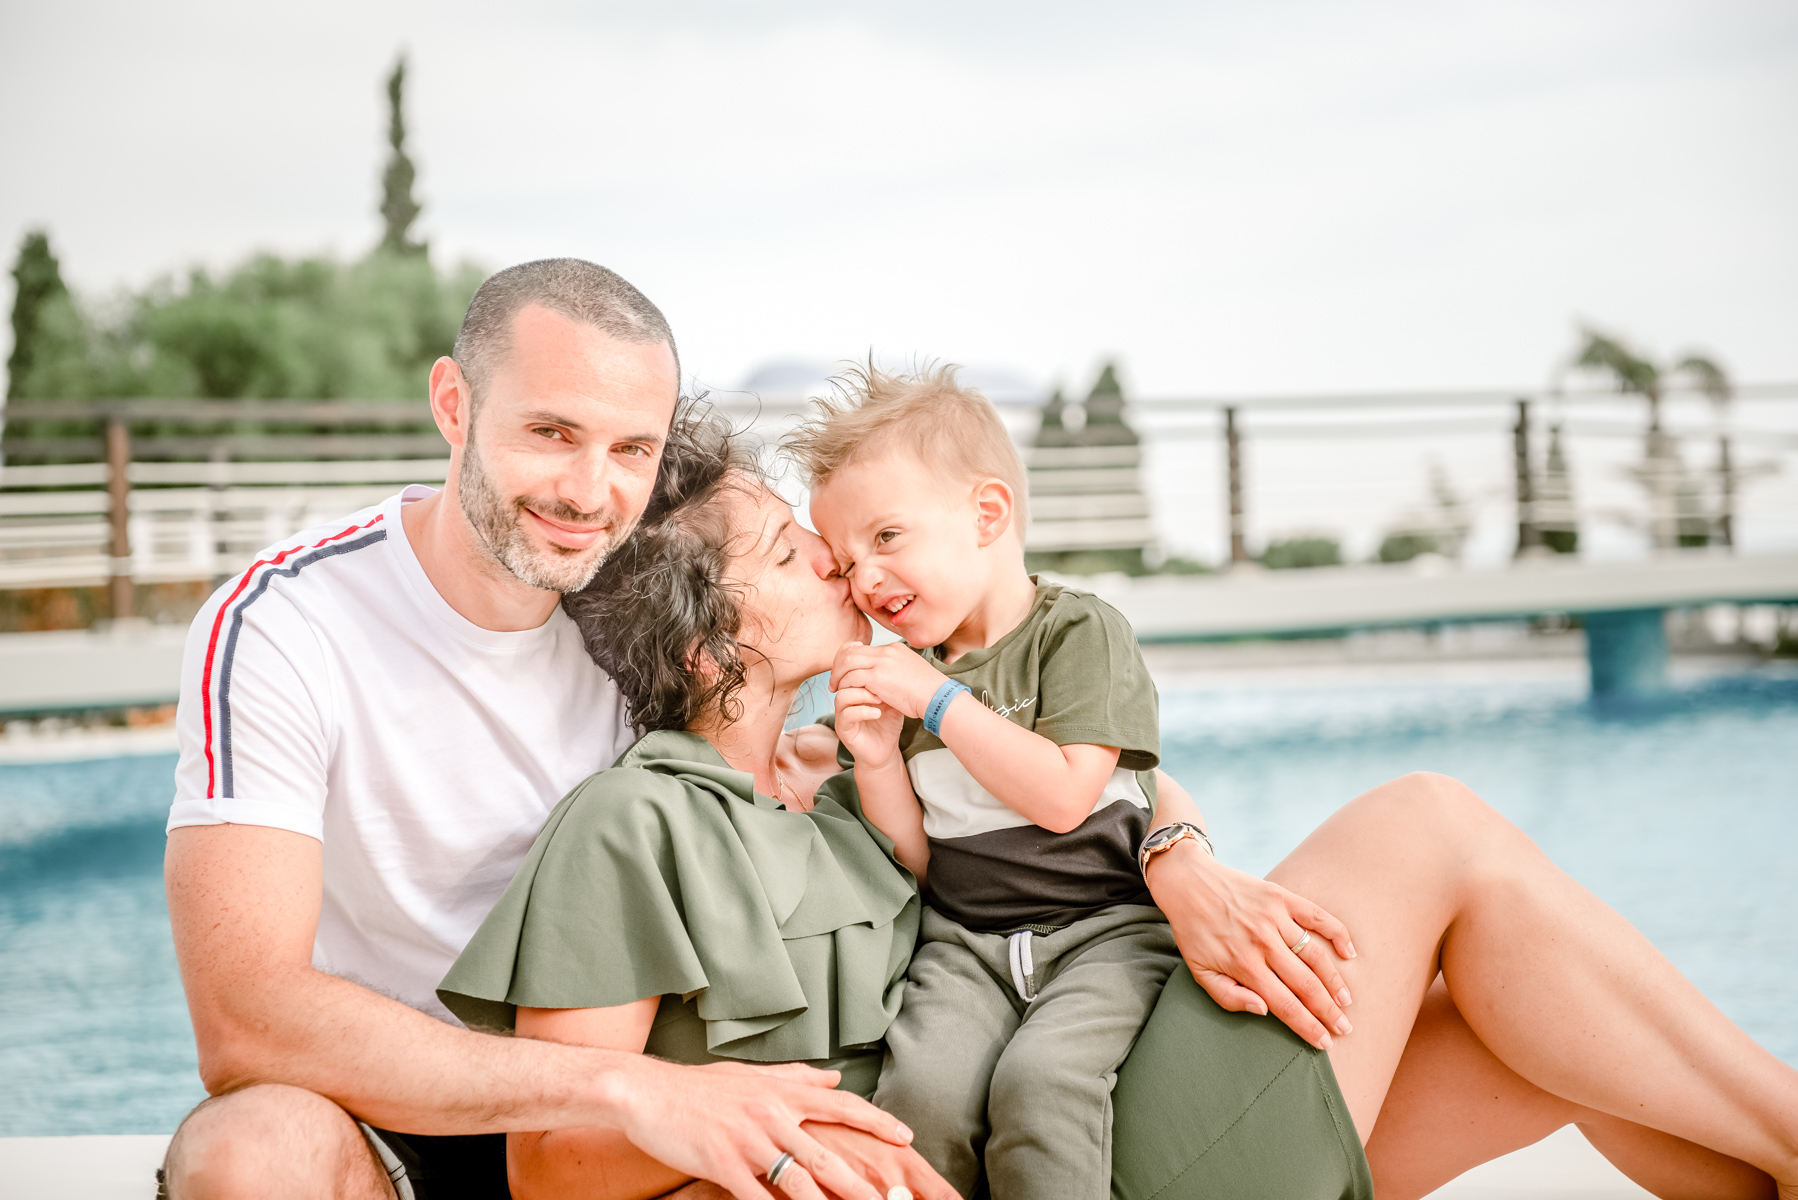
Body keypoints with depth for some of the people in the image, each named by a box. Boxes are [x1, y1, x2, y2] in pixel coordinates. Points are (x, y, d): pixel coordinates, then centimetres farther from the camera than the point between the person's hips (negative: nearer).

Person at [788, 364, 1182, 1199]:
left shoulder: (1080, 631, -4)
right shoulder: (902, 675, 12)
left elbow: (1063, 797, -16)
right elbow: (918, 863, 13)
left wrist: (942, 701, -13)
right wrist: (876, 760, -5)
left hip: (1104, 929, -4)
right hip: (965, 939, 4)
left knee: (1038, 1082, -30)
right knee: (924, 1086, -23)